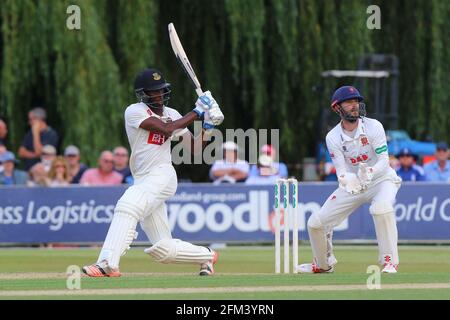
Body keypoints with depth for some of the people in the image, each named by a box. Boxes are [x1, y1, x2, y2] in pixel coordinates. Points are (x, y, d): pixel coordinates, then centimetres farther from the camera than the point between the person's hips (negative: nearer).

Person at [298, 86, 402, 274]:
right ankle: (323, 264, 28)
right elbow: (341, 170, -15)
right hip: (352, 184, 3)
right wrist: (348, 180, -40)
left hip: (381, 179, -3)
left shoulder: (373, 126, -16)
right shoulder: (333, 137, -9)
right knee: (316, 223, -1)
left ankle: (390, 261, -28)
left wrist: (369, 173, -41)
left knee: (381, 207, -39)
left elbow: (384, 160, -19)